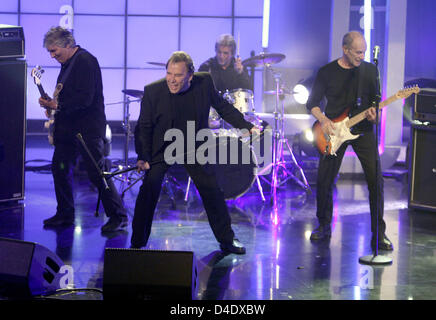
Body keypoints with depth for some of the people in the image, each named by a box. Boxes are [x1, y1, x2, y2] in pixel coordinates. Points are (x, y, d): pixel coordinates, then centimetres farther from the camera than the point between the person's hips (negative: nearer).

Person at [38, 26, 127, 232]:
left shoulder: (86, 61, -15)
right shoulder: (67, 63, 14)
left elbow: (85, 98, -23)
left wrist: (58, 105, -23)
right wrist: (52, 103, 4)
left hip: (88, 129, -10)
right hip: (69, 127, 10)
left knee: (97, 173, -7)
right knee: (60, 168, 10)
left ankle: (118, 217, 1)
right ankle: (65, 214, 22)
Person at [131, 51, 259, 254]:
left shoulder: (204, 83, -14)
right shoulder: (153, 91, -19)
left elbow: (222, 107, 4)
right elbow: (143, 127, -12)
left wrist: (247, 126, 0)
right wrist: (143, 157, -22)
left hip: (193, 147, 2)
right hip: (161, 149, -2)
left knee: (212, 191, 4)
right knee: (149, 190, -15)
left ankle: (227, 240, 21)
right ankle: (137, 243, 0)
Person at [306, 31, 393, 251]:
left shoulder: (370, 70, 4)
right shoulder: (327, 72, 0)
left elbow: (376, 99, 10)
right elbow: (312, 103, 5)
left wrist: (373, 111, -12)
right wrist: (323, 120, -12)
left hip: (363, 129, 0)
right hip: (333, 132, 0)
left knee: (375, 179, -10)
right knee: (324, 180, 0)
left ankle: (379, 234, -3)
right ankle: (324, 226, 21)